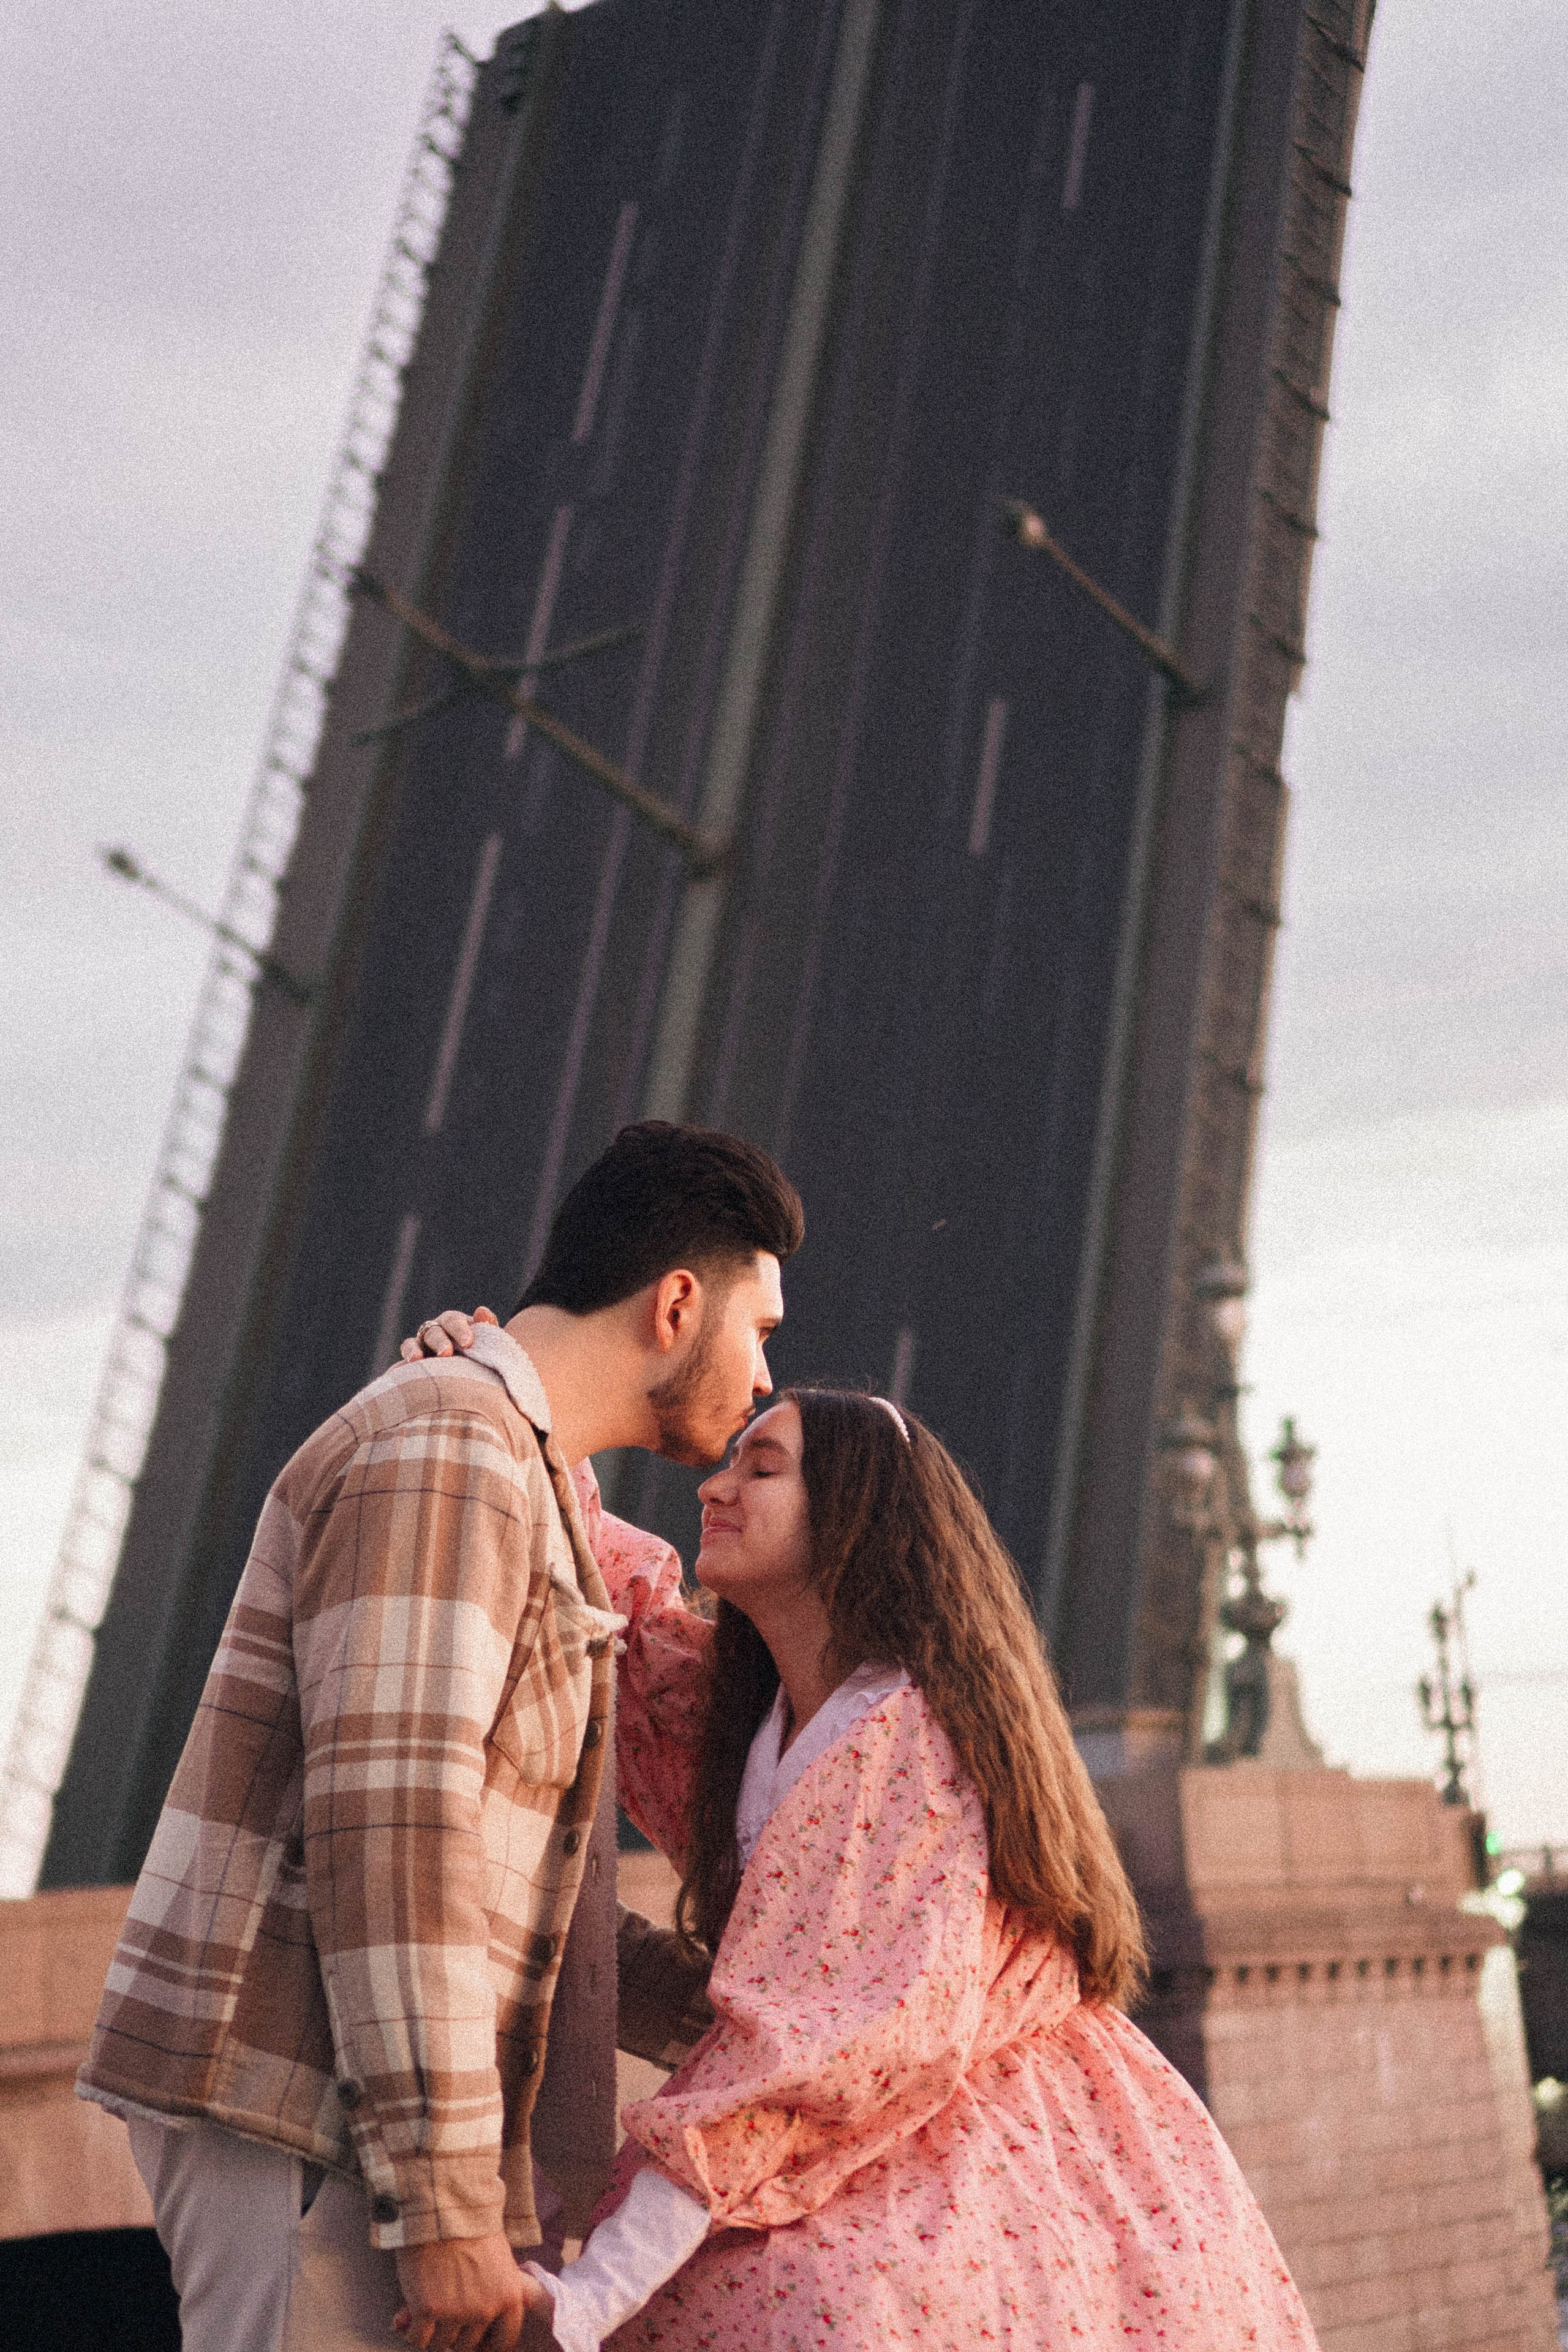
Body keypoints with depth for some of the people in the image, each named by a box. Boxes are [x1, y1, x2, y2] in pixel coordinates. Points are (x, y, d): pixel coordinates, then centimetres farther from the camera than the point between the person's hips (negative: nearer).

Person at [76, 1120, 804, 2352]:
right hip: (298, 2107, -10)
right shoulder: (441, 1452, -15)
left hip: (349, 2100, 10)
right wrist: (448, 2210, -22)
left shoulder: (512, 1500, 18)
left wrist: (718, 2017, 15)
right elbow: (383, 1832, -23)